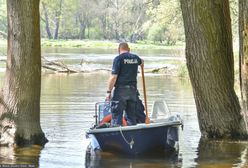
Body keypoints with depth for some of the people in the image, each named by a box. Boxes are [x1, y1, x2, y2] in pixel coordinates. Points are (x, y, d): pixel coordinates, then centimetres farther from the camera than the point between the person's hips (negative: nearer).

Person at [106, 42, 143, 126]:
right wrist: (141, 61, 61)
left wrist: (108, 91, -10)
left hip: (120, 89, -6)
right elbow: (141, 63, 36)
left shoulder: (118, 59, -8)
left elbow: (113, 77, -14)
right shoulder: (135, 57, 10)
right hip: (133, 89, 6)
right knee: (131, 115, 12)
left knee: (116, 114, -5)